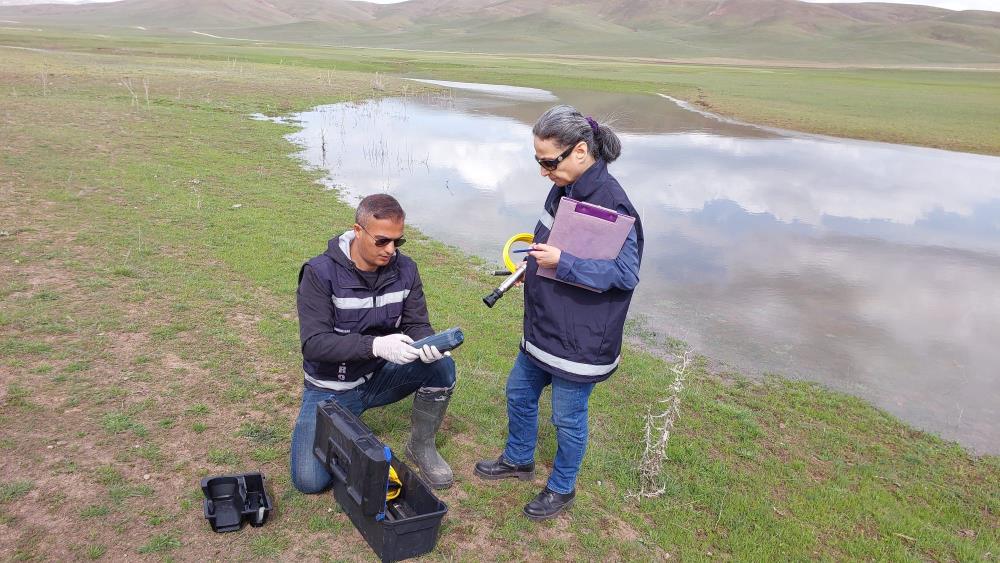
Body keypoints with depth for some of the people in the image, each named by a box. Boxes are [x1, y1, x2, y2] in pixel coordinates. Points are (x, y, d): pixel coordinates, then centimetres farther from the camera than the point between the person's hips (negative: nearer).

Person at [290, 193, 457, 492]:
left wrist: (427, 344, -30)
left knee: (441, 366, -23)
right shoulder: (320, 273, -21)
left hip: (380, 377, 3)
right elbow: (313, 343, -27)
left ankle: (421, 447, 2)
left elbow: (417, 324, -4)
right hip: (331, 389, -3)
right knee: (309, 481, -16)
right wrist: (375, 345, -41)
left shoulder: (405, 269, -8)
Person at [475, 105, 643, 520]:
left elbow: (626, 273, -24)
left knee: (568, 417, 11)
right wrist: (537, 262, 3)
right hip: (544, 327, 9)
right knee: (519, 392, 23)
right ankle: (519, 460, 48)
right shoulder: (565, 189, 2)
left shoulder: (610, 203, -25)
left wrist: (562, 262, -28)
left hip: (580, 339, -9)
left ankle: (562, 489, 36)